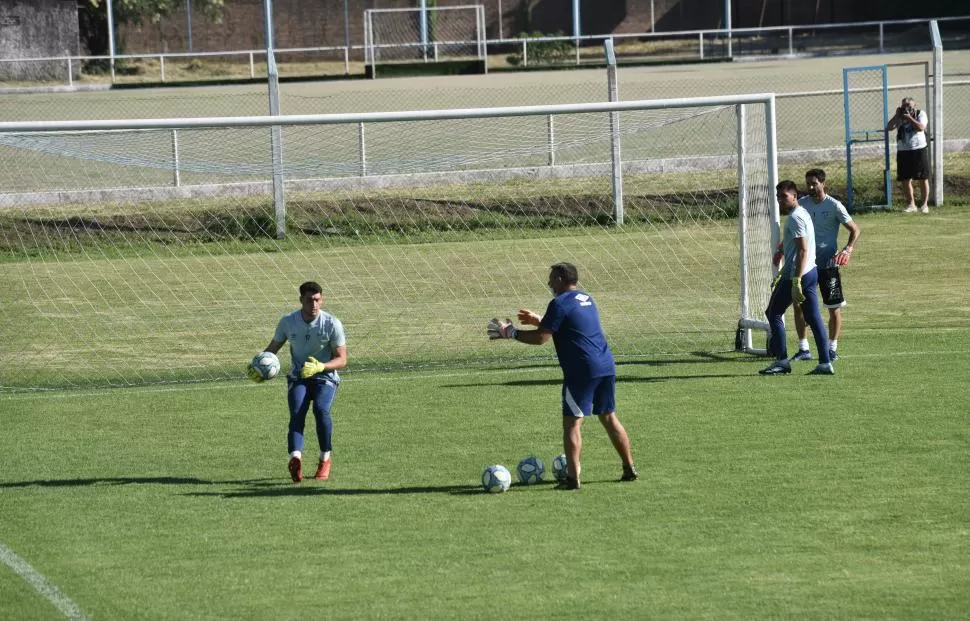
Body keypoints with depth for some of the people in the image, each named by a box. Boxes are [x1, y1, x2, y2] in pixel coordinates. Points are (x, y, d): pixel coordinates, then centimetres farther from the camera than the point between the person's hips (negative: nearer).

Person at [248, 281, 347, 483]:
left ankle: (325, 459, -11)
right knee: (296, 412, -26)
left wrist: (320, 367, -27)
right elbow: (274, 347, 12)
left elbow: (342, 359, -8)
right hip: (298, 378, 2)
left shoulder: (332, 324, -10)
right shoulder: (288, 322, -2)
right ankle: (296, 458, -48)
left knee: (321, 409, -30)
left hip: (325, 377, -2)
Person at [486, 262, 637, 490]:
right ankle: (629, 469, 20)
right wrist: (539, 320, 34)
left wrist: (510, 332, -1)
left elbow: (540, 338, -11)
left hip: (582, 370, -8)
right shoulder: (586, 299, 19)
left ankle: (572, 478, -12)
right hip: (607, 367, 8)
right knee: (609, 417, 18)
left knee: (572, 422, -5)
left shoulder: (560, 303, -8)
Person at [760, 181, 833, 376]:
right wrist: (781, 275, 29)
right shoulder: (803, 214, 17)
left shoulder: (795, 218, -14)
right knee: (814, 317, 6)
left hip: (798, 274, -9)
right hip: (811, 272, 9)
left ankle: (781, 360, 0)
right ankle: (825, 363, 2)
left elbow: (802, 250, -22)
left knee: (774, 313, 2)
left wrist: (795, 281, -25)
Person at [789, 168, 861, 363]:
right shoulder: (801, 204, 5)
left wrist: (848, 249, -18)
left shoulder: (834, 206, -7)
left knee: (834, 308, 0)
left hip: (828, 263, -4)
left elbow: (855, 230, -3)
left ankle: (832, 349, 11)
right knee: (799, 305, -1)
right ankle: (804, 349, 8)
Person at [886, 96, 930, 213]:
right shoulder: (899, 117, 9)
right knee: (905, 180, 5)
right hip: (903, 151, 4)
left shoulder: (921, 114, -1)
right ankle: (911, 204, 16)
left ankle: (924, 204, 9)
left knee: (923, 179, 0)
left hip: (919, 150, -4)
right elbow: (889, 128, -1)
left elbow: (921, 127, -17)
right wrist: (897, 115, -8)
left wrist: (909, 117, -16)